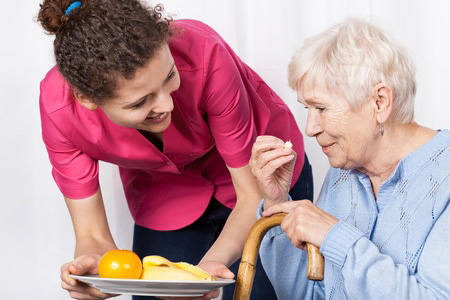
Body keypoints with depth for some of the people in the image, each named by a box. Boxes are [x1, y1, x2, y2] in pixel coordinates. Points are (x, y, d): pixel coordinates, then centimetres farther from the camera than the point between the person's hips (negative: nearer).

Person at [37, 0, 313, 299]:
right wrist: (91, 264, -43)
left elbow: (253, 195, -26)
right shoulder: (59, 106, -30)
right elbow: (93, 234, -21)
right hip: (162, 194, 1)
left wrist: (212, 264, -43)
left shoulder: (202, 54, -37)